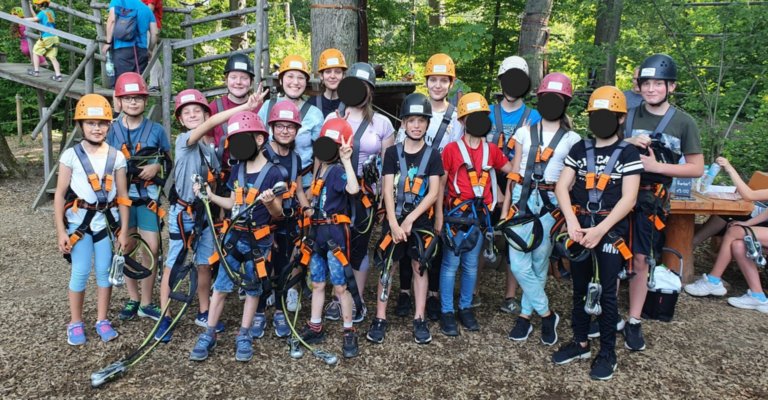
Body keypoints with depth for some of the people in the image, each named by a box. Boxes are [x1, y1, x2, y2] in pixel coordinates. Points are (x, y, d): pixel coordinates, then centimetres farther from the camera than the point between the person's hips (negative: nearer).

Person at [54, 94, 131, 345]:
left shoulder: (116, 157, -1)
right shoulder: (71, 155, -6)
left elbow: (123, 197, 3)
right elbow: (60, 195, -3)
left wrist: (124, 230, 2)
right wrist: (61, 231, -7)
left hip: (107, 220, 2)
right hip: (79, 220, -2)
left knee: (105, 271, 7)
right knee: (80, 272, 2)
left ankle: (102, 320, 22)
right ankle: (75, 323, 18)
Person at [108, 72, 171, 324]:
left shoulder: (156, 130, 1)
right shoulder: (112, 131, 2)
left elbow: (168, 162, 8)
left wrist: (157, 167, -12)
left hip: (148, 197, -1)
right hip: (121, 197, 1)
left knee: (152, 249, -4)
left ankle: (147, 303, 11)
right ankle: (133, 299, 25)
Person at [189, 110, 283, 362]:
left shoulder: (272, 174, -14)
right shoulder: (237, 170, 5)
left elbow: (277, 214, -10)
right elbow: (234, 204, 13)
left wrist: (270, 202, -30)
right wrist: (210, 196, 3)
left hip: (258, 240, -5)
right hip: (234, 236, 5)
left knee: (253, 287, 10)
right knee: (220, 286, 7)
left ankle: (244, 336, 24)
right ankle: (209, 335, 19)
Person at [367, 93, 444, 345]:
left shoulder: (432, 155, 0)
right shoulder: (393, 153, 1)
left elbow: (434, 193, -6)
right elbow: (387, 190, -5)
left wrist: (410, 220, -13)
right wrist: (394, 224, -14)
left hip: (421, 222, 0)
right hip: (394, 220, 0)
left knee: (420, 267, 7)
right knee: (388, 267, 4)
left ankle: (419, 319, 17)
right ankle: (380, 319, 12)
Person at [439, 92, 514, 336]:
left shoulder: (491, 150, 8)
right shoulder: (452, 149, -7)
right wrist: (439, 215, -8)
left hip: (480, 214, 4)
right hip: (456, 214, -4)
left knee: (471, 265, 13)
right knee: (451, 264, 3)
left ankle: (466, 308, 27)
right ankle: (447, 312, 14)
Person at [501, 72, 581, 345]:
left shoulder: (572, 139, 5)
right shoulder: (525, 133, 10)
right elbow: (514, 173, 10)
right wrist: (505, 208, 7)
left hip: (551, 204, -1)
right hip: (522, 201, 2)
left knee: (539, 263, 2)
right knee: (518, 264, -4)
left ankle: (526, 314, 20)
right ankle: (546, 315, 13)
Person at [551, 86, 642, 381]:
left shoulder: (628, 153, -3)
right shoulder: (579, 149, 7)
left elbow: (628, 199, -10)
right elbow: (562, 186, 0)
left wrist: (600, 231, -18)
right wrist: (572, 222, -14)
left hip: (610, 229, -4)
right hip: (579, 227, 4)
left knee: (606, 293, 2)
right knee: (580, 289, 13)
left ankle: (608, 353, 17)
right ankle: (580, 343, 28)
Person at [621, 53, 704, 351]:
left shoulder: (683, 122, -1)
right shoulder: (628, 116, 5)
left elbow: (697, 169, -1)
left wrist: (656, 166, -14)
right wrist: (627, 144, -12)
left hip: (651, 200, -1)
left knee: (639, 260, 3)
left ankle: (634, 322, 16)